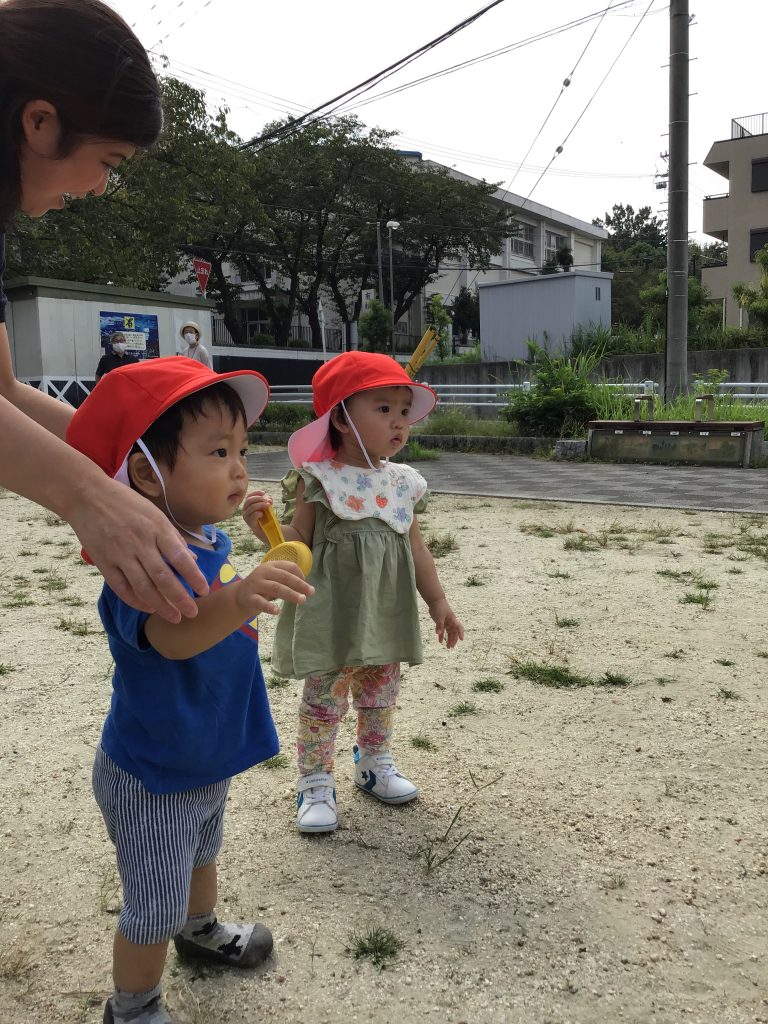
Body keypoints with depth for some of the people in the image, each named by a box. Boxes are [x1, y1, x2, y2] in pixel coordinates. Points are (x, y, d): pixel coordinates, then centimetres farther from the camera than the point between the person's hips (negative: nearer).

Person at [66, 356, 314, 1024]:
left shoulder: (206, 538, -5)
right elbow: (169, 632, -58)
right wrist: (234, 602, -74)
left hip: (207, 759, 9)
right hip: (153, 780, -9)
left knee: (202, 854, 33)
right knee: (155, 909, 10)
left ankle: (201, 930, 61)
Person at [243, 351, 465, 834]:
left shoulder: (401, 483, 3)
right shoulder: (320, 479, -12)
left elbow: (416, 547, 11)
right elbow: (297, 543, -9)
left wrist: (438, 601, 13)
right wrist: (263, 525, -29)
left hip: (387, 612, 5)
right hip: (333, 611, -5)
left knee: (382, 690, 18)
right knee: (326, 695, 3)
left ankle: (375, 763, 40)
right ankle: (315, 782, 20)